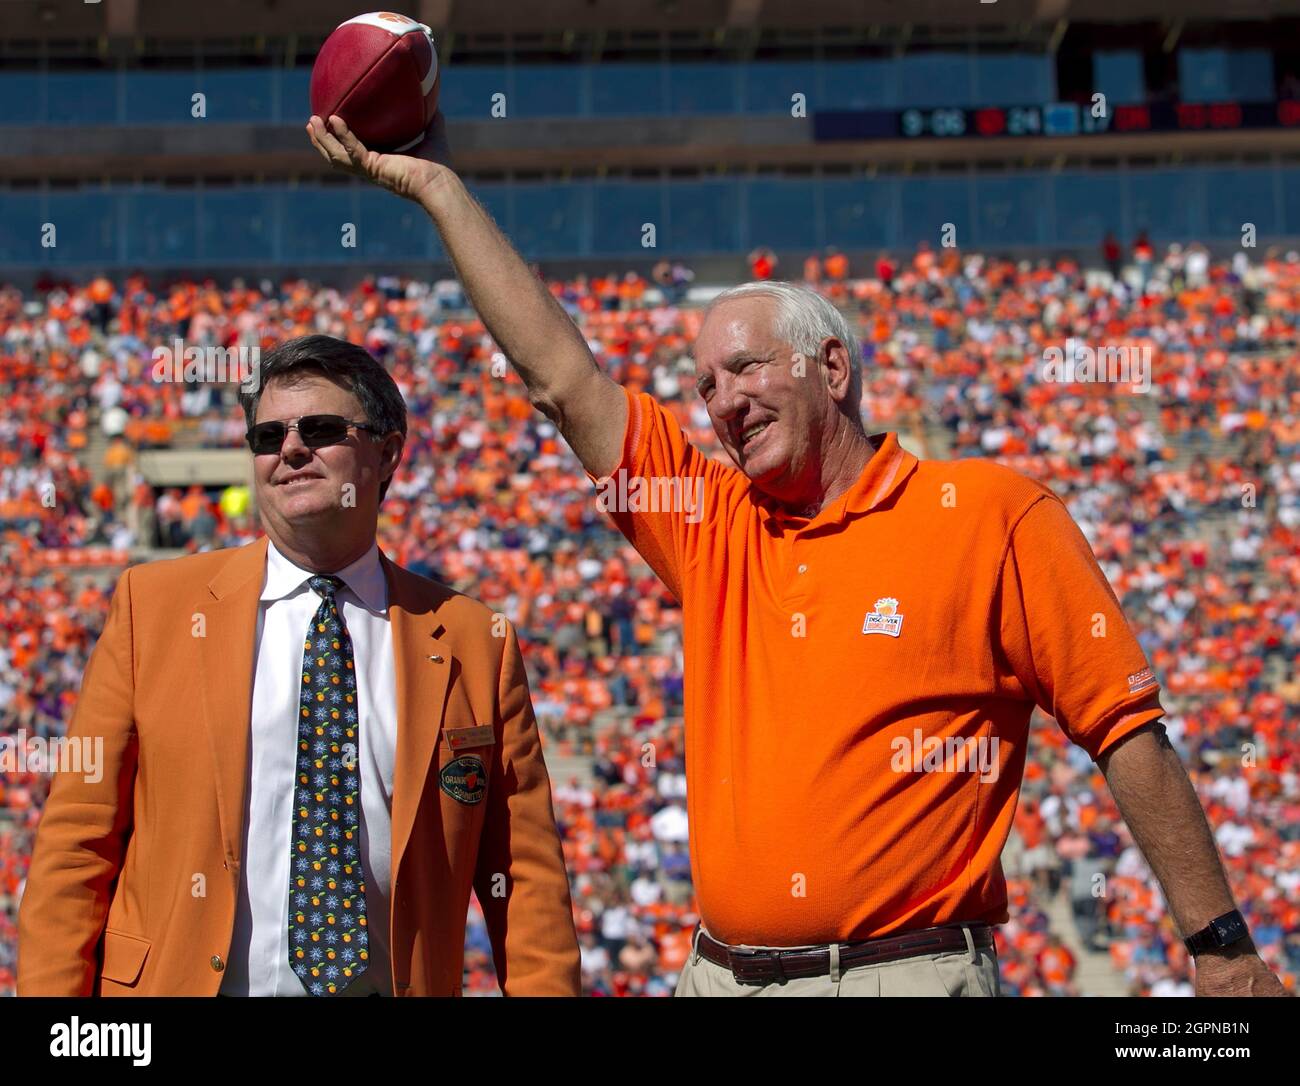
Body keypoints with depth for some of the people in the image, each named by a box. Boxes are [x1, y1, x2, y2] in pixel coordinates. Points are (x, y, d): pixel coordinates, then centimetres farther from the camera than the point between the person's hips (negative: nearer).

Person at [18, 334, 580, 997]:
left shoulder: (475, 645, 2)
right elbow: (76, 840, 0)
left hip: (392, 987, 1)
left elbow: (527, 880, 1)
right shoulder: (153, 605, 3)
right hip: (180, 981, 0)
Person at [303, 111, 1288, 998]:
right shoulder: (710, 521, 13)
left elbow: (1128, 735, -1)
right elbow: (562, 375, 12)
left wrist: (1223, 949, -4)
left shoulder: (993, 515, 0)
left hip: (914, 973, -4)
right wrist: (438, 187, 13)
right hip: (723, 975, 5)